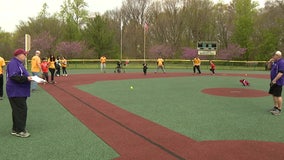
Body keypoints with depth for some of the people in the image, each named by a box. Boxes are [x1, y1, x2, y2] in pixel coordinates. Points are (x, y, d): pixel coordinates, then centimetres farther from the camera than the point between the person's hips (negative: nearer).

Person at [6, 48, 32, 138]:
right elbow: (13, 76, -26)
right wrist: (26, 78, -27)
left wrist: (28, 77, 9)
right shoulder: (13, 63, -14)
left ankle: (16, 129, 23)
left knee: (18, 110, 14)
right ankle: (19, 131, -4)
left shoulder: (18, 63, 19)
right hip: (16, 92, -11)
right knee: (21, 110, -10)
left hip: (20, 92, 11)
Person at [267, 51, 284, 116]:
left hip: (278, 82, -10)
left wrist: (275, 80, -25)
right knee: (273, 94, 16)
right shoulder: (275, 62, 12)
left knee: (278, 95, -7)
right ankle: (275, 107, 28)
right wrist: (270, 62, 5)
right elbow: (269, 67, 25)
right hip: (273, 81, 10)